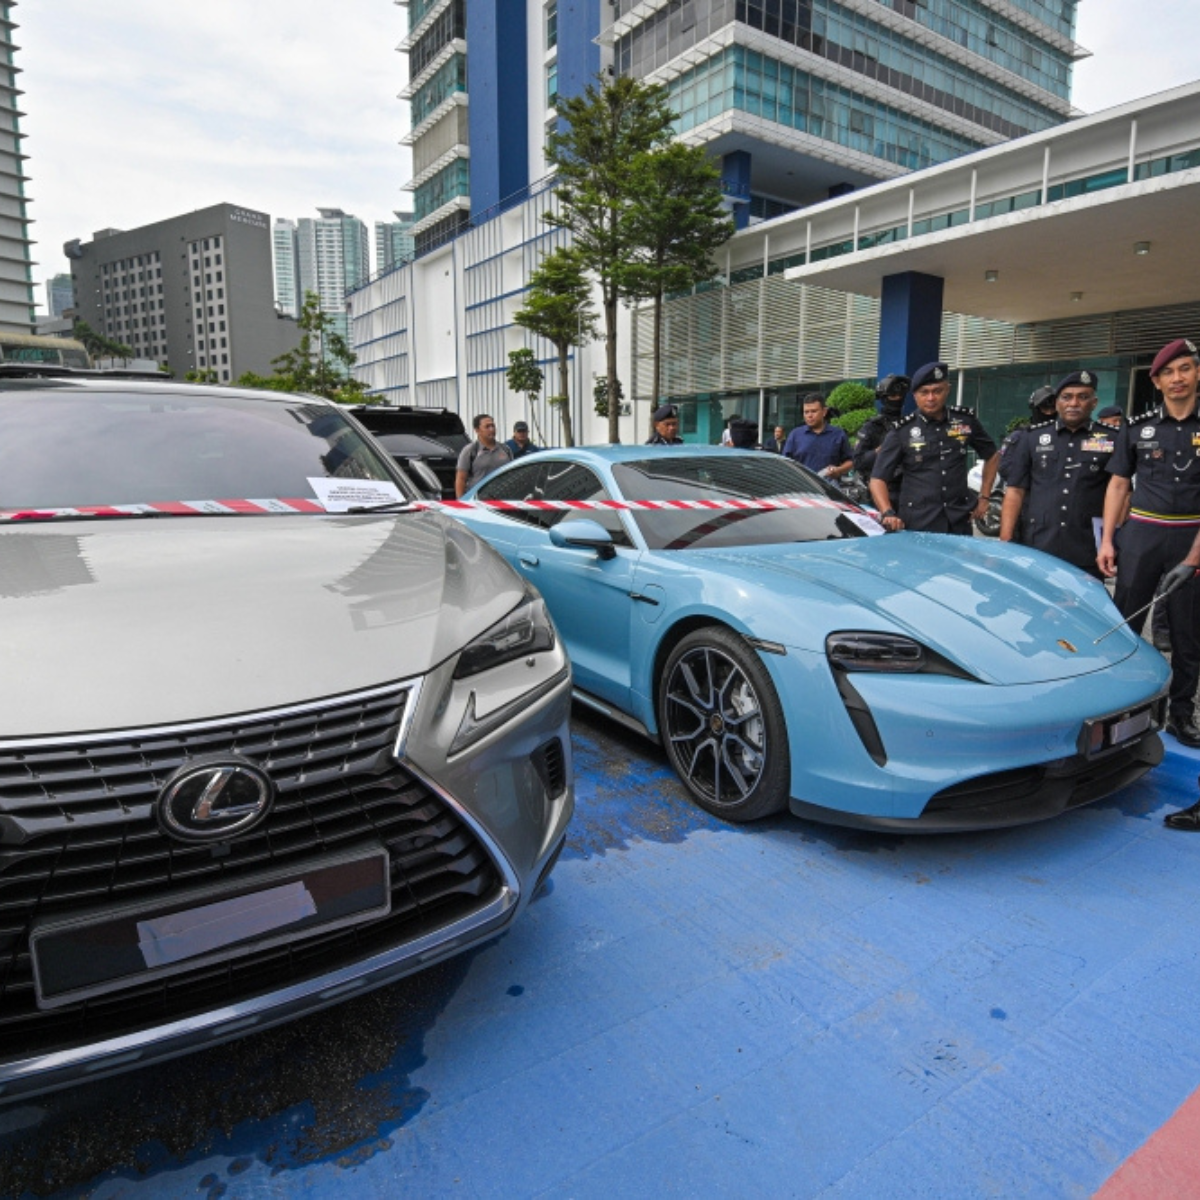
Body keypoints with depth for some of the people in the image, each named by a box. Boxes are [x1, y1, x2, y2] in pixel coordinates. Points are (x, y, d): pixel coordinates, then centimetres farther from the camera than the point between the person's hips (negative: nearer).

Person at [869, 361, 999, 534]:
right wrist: (888, 513, -21)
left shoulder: (966, 421, 7)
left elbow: (992, 455, 23)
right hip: (916, 526, -3)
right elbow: (878, 479, -5)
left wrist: (984, 497, 16)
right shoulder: (901, 432, -2)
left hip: (959, 522, 3)